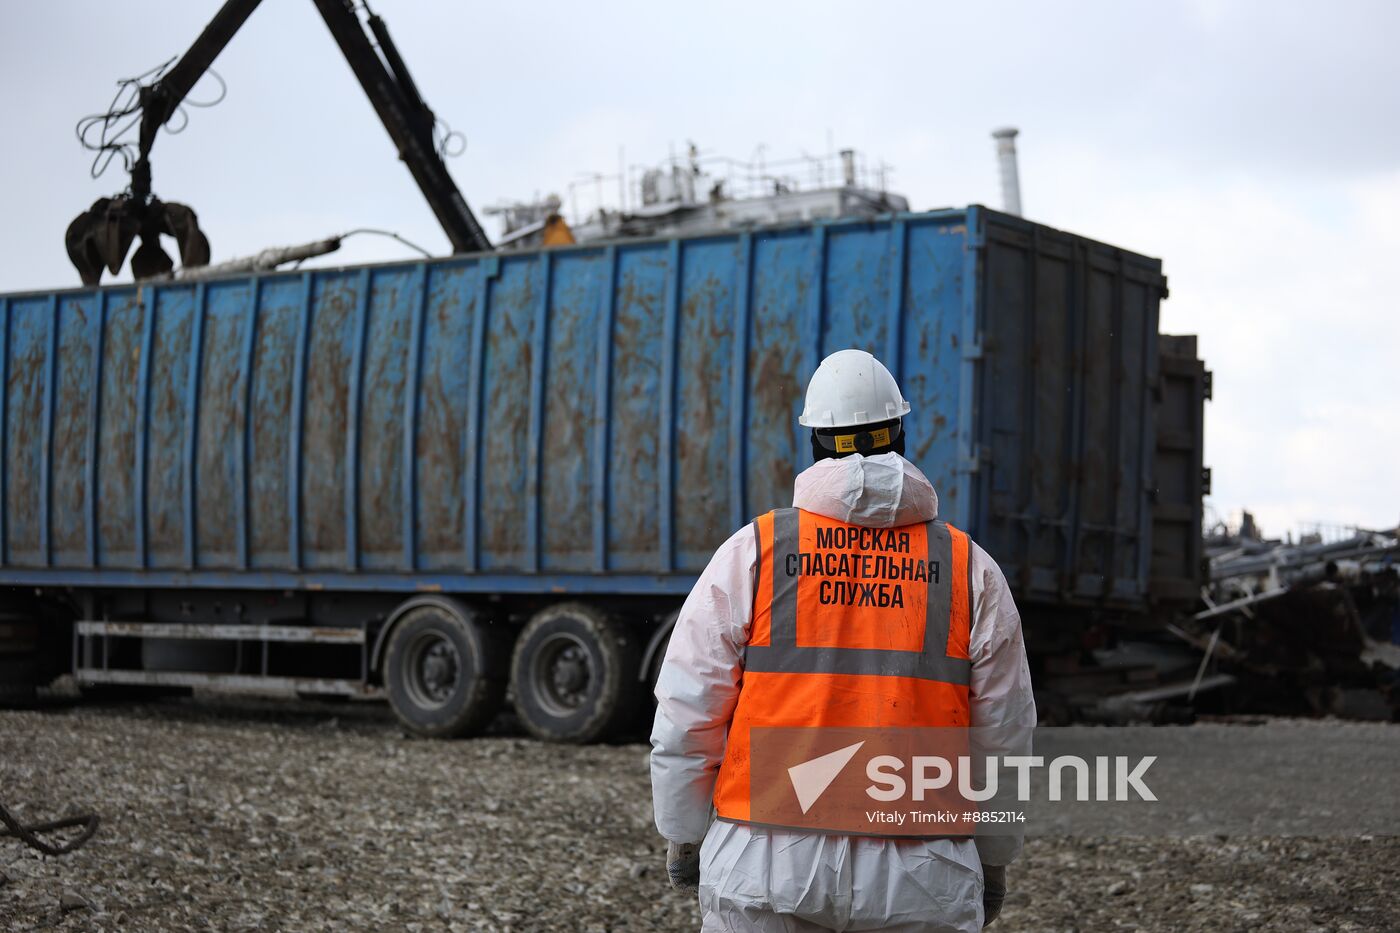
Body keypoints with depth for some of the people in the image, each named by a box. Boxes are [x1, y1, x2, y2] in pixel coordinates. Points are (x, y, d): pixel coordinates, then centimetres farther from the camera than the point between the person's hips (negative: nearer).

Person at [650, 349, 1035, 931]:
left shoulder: (751, 555, -1)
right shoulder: (972, 571, 3)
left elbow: (685, 717, -1)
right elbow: (1005, 736, 7)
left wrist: (682, 837, 12)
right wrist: (994, 861, 19)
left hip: (766, 868, 0)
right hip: (918, 883, 1)